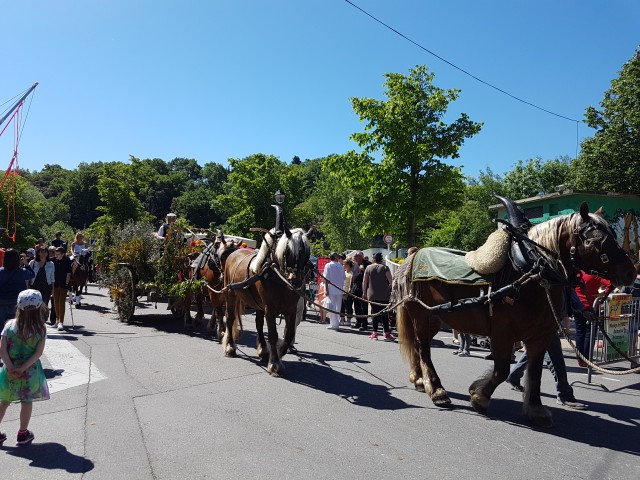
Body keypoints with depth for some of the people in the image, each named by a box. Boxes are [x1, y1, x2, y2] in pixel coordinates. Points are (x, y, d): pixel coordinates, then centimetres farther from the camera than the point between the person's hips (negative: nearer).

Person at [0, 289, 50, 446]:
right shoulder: (41, 329, -12)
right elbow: (38, 353, -16)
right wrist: (23, 368, -13)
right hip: (30, 372, -2)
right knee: (27, 402, 12)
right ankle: (23, 434, 23)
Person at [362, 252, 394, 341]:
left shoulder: (368, 268, 3)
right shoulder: (385, 268, -3)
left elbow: (364, 282, 4)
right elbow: (390, 280, -11)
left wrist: (365, 293, 13)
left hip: (372, 295, 2)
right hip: (384, 295, -2)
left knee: (375, 313, 8)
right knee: (384, 314, 1)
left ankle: (374, 333, 10)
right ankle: (386, 333, -1)